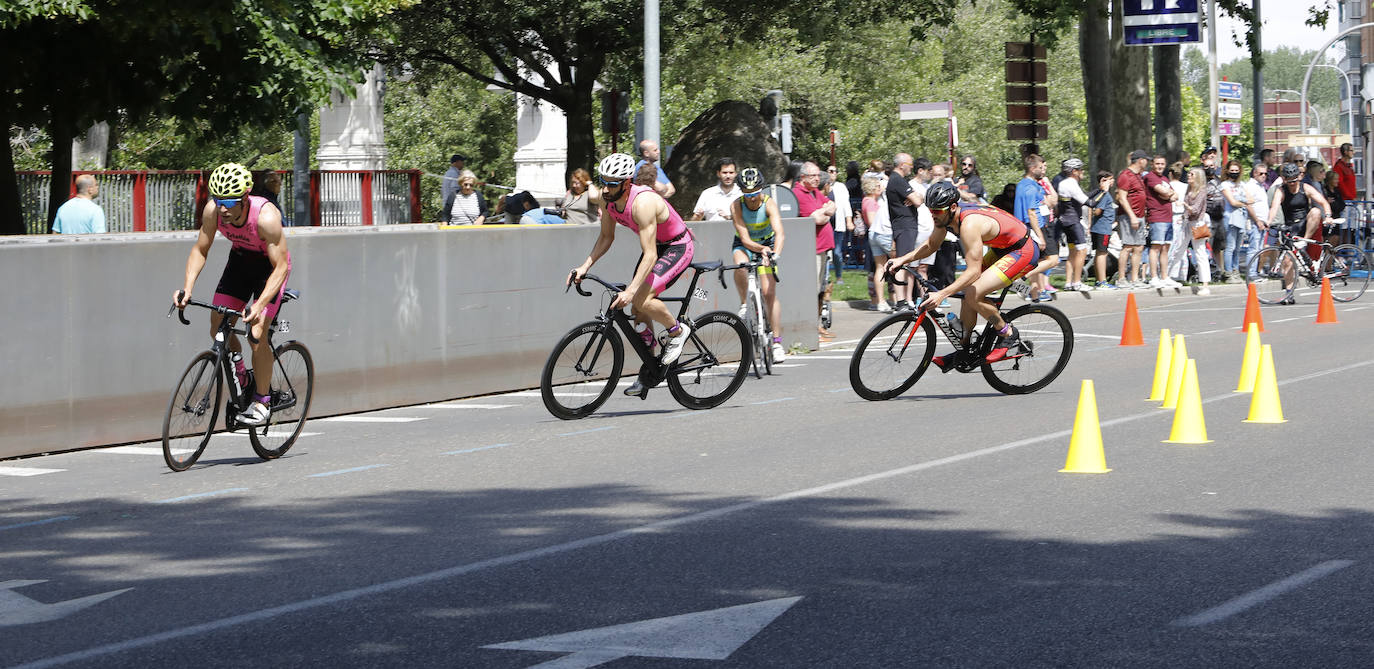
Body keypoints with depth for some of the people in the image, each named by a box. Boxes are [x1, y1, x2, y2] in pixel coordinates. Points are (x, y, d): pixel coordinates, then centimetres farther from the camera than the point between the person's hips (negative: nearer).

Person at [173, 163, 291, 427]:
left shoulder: (266, 217, -37)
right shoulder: (212, 210, -23)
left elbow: (281, 266, -33)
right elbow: (200, 250, -10)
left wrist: (259, 305, -45)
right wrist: (187, 287, -25)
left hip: (270, 265, -5)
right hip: (240, 260, 5)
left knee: (257, 333, -17)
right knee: (218, 328, -4)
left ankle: (262, 401, -1)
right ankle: (241, 379, 22)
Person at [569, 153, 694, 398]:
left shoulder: (642, 203, -35)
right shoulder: (609, 199, -10)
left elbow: (650, 255, -37)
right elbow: (606, 237, 6)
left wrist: (631, 290, -44)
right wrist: (584, 267, -6)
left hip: (677, 248, -8)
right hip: (654, 247, 8)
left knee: (641, 299, -26)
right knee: (638, 309, 5)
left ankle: (677, 331, 0)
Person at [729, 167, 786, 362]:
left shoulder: (769, 204, -25)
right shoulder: (736, 206, -23)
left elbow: (779, 233, -38)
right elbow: (745, 238, -26)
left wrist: (775, 253, -56)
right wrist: (761, 249, -44)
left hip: (767, 244, -1)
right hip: (744, 244, 1)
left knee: (769, 293, -10)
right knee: (740, 265, -36)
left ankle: (777, 343, -7)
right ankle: (744, 304, -13)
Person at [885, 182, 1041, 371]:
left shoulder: (969, 224, -33)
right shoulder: (946, 215, -5)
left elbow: (974, 272, -35)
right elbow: (932, 244, 13)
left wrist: (941, 295, -40)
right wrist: (902, 260, -1)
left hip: (1024, 251, -10)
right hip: (1001, 249, 10)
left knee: (974, 294, -20)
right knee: (968, 291, 6)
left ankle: (1008, 336, -1)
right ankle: (963, 351, 16)